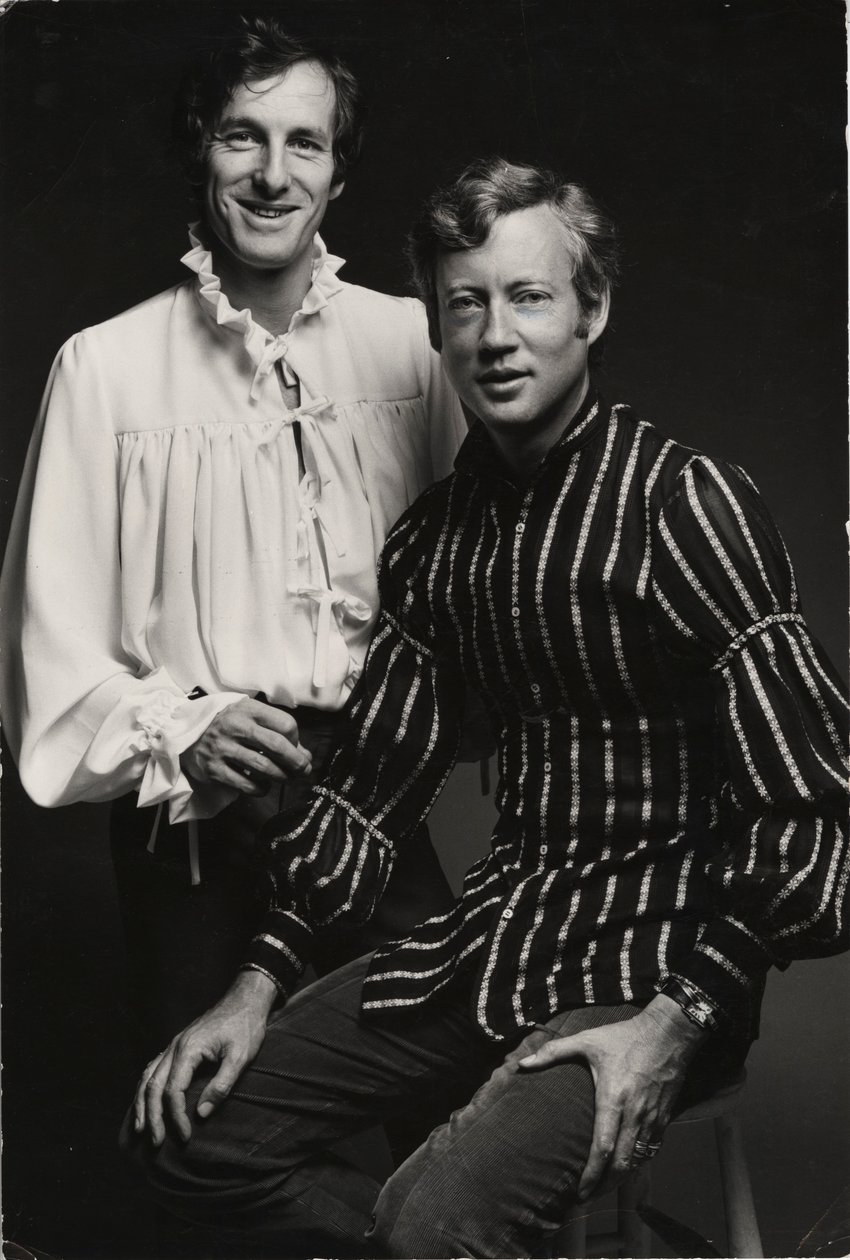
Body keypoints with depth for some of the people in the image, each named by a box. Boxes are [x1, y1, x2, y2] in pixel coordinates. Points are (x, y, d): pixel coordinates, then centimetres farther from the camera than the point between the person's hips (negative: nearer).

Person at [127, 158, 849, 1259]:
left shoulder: (683, 505, -12)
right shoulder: (433, 535, 9)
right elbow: (378, 773, 12)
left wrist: (680, 1019, -20)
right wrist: (260, 983, 4)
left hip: (657, 953, -6)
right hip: (493, 928, 7)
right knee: (184, 1132, 1)